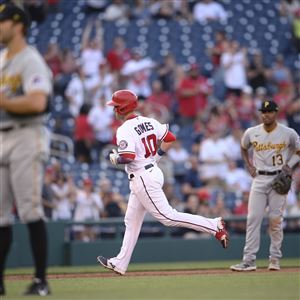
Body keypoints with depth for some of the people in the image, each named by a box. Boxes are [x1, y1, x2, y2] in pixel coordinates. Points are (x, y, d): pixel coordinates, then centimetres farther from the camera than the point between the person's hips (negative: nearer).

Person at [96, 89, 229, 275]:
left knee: (167, 216, -9)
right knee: (132, 221, 15)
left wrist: (115, 159, -7)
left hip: (142, 178, -10)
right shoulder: (148, 122, 8)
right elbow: (170, 138, 10)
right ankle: (120, 263, 21)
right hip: (153, 171, 10)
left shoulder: (125, 130, -17)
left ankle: (214, 226, -13)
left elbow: (128, 157, -27)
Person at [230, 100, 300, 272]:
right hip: (259, 179, 2)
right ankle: (249, 260, -7)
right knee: (253, 218, -6)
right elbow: (243, 148, 23)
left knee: (276, 219, -4)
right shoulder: (251, 133, 3)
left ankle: (275, 258, 9)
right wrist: (249, 165, 10)